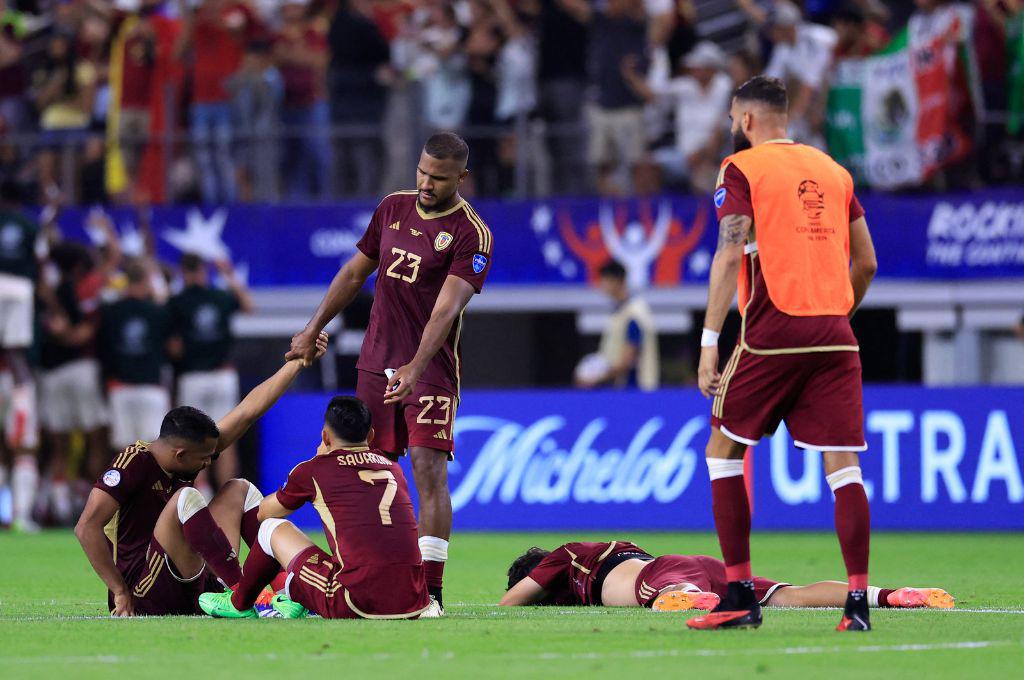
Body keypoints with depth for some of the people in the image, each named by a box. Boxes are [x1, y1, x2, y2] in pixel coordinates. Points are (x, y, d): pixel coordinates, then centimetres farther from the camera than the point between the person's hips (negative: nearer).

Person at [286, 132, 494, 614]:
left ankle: (430, 590, -14)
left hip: (430, 368, -6)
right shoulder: (393, 208, 10)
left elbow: (447, 307, -21)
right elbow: (356, 271, 21)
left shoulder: (471, 233, -10)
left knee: (429, 471, -13)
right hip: (376, 362, 6)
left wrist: (415, 368, -32)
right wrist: (313, 329, 21)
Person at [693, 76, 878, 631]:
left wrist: (709, 340, -11)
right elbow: (866, 262, 17)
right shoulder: (833, 170, 17)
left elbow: (731, 253, -9)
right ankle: (858, 600, -9)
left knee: (724, 450, 9)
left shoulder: (741, 168, 1)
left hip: (773, 332, -4)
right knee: (842, 464, 1)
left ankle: (740, 595, 4)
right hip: (835, 335, 4)